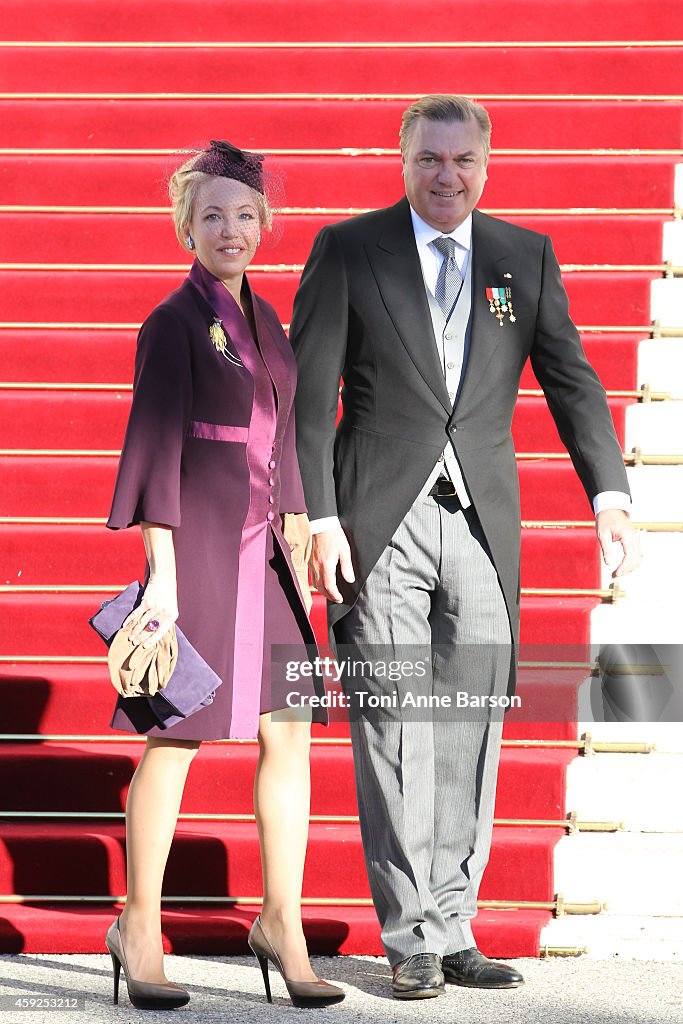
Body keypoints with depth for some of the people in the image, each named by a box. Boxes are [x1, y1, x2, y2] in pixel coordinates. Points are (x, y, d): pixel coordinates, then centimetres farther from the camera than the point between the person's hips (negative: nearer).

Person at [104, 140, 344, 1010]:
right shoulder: (173, 324, -9)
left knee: (289, 735, 4)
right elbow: (155, 448, -12)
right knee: (174, 740, -1)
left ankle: (282, 920, 14)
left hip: (261, 549, 7)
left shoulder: (263, 319, 13)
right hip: (198, 546, -7)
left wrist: (296, 544, 16)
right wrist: (163, 577, -16)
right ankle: (139, 927, 11)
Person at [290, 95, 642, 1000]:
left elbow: (571, 380, 4)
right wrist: (318, 518, -10)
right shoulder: (347, 250, 2)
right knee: (394, 733, -2)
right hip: (379, 521, -3)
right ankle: (412, 939, 7)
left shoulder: (526, 258, 10)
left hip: (482, 520, 3)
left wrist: (608, 493, -10)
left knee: (471, 735, 4)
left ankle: (452, 931, 14)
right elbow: (309, 395, -1)